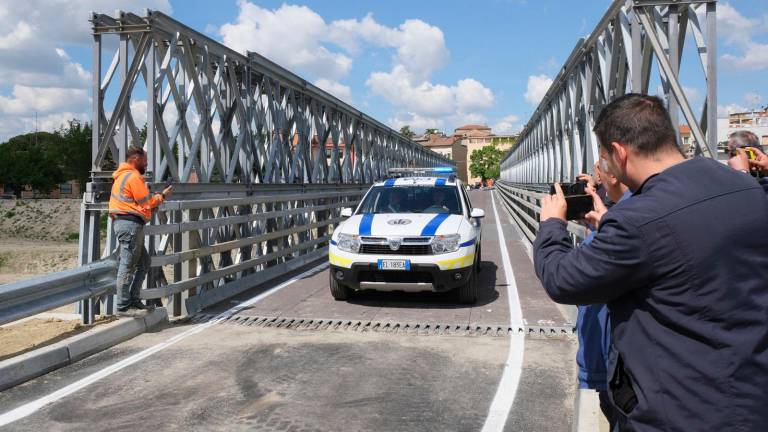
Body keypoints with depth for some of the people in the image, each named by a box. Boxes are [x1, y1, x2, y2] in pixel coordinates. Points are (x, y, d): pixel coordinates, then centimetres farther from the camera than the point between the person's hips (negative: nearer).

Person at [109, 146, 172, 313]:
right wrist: (162, 196, 4)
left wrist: (155, 198, 12)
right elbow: (147, 202, -12)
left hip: (124, 222, 11)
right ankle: (124, 305, -3)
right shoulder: (133, 176, -11)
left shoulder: (123, 175, 22)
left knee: (144, 263, 15)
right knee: (128, 265, -7)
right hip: (130, 224, -11)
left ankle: (133, 299, 17)